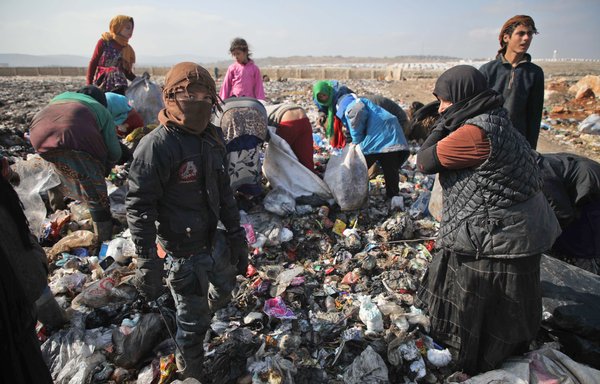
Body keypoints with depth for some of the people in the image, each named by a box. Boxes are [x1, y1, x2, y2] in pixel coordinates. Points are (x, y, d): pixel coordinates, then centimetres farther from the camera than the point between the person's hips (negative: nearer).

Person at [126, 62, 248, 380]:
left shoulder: (212, 138, 4)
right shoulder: (156, 145, -20)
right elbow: (139, 206, -19)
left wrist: (236, 235, 11)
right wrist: (147, 262, -20)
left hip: (213, 241, 7)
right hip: (182, 250, -7)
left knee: (223, 290, 26)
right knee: (193, 317, 10)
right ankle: (191, 370, 39)